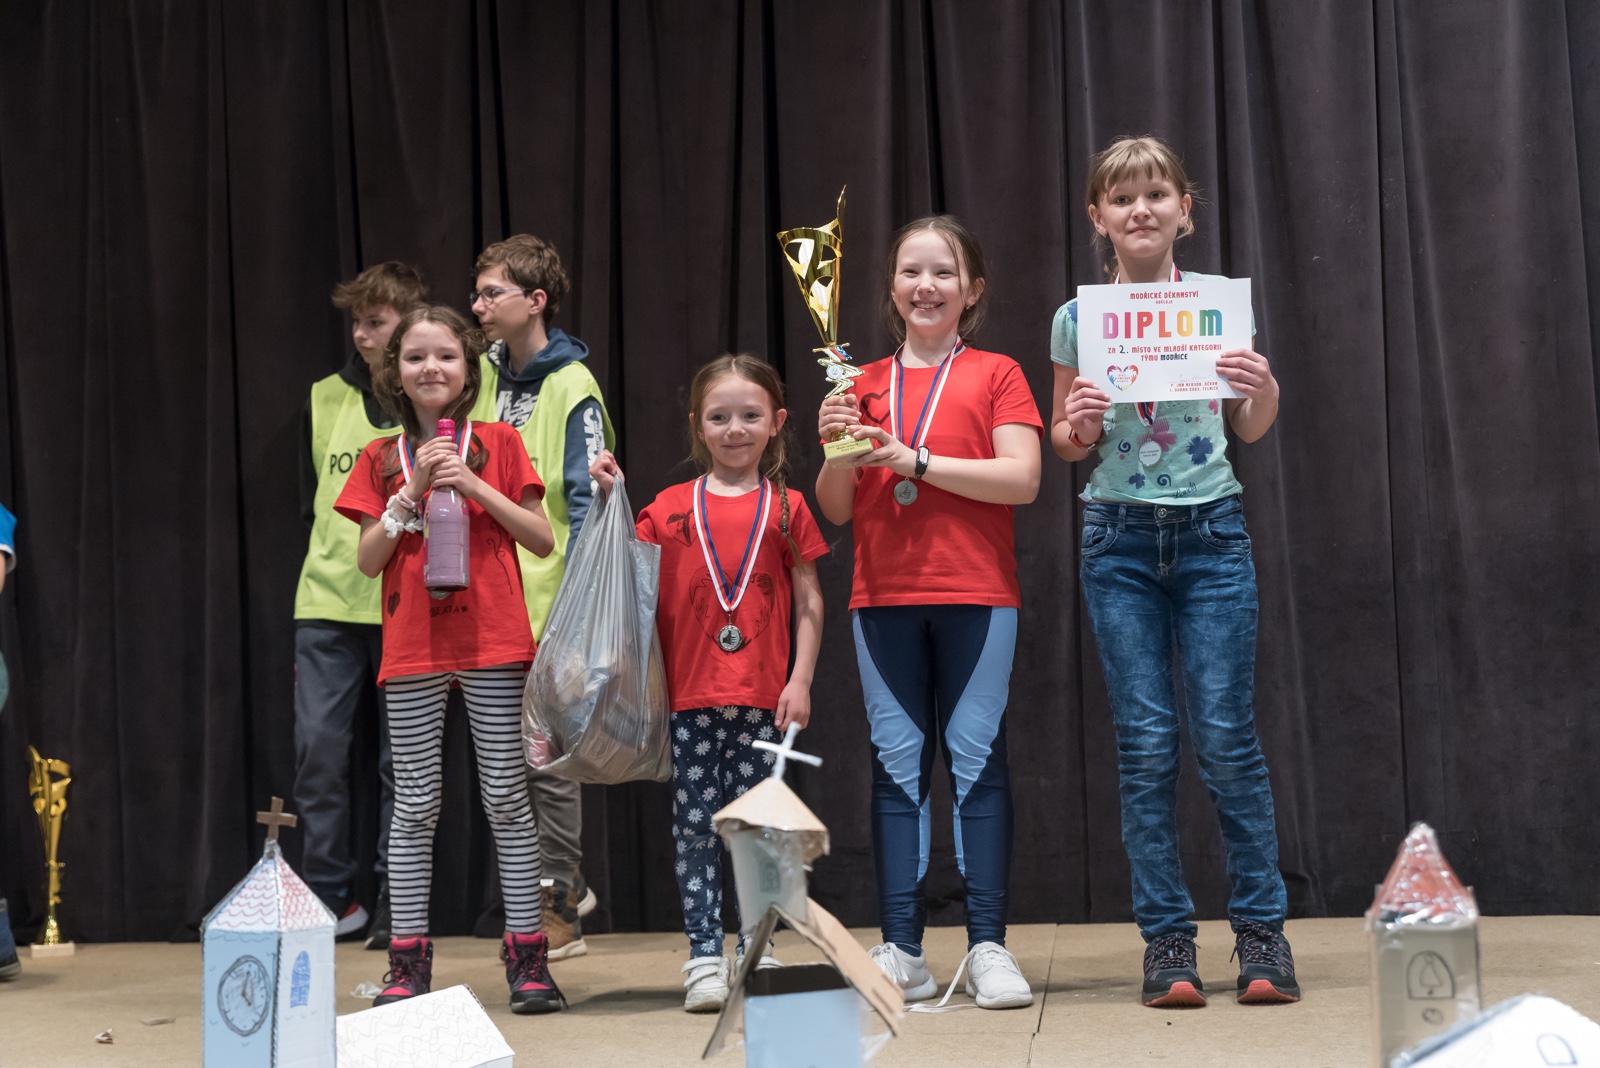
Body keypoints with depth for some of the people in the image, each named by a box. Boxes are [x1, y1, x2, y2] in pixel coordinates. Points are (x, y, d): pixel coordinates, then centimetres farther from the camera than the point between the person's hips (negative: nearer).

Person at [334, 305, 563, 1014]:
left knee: (506, 798, 0)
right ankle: (407, 964, 10)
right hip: (413, 647, 2)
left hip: (492, 640, -1)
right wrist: (413, 491, -10)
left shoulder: (498, 444, 5)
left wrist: (474, 485, -10)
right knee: (415, 805, 4)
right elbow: (367, 559, 1)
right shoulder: (381, 460, 9)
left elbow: (542, 541, 0)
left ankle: (527, 956, 6)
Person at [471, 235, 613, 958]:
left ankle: (559, 909, 8)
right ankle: (562, 885, 24)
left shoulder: (571, 388, -9)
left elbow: (585, 502, -12)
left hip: (548, 602, -7)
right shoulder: (487, 375, 12)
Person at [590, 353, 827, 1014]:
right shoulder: (673, 507, 8)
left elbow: (808, 601, 5)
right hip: (689, 692, 1)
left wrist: (801, 680, -3)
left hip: (761, 693, -1)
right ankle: (704, 955, 6)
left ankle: (755, 952, 13)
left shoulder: (785, 507, 5)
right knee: (694, 824, 1)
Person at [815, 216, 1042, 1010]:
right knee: (896, 764, 1)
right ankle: (901, 951, 4)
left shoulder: (995, 375, 6)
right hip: (882, 596, 3)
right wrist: (838, 450, -8)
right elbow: (836, 508, 12)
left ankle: (987, 947, 0)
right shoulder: (864, 385, 13)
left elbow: (1022, 479, -8)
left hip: (976, 594, -3)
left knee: (976, 759, -4)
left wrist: (915, 461, -12)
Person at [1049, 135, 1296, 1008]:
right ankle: (1166, 938, 8)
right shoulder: (1076, 319, 5)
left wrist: (1265, 391, -9)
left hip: (1211, 533, 0)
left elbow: (1251, 429, 12)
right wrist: (1076, 426, -9)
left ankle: (1261, 929, 8)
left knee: (1225, 734, -3)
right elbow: (1063, 444, 13)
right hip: (1119, 541, 1)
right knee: (1145, 744, 1)